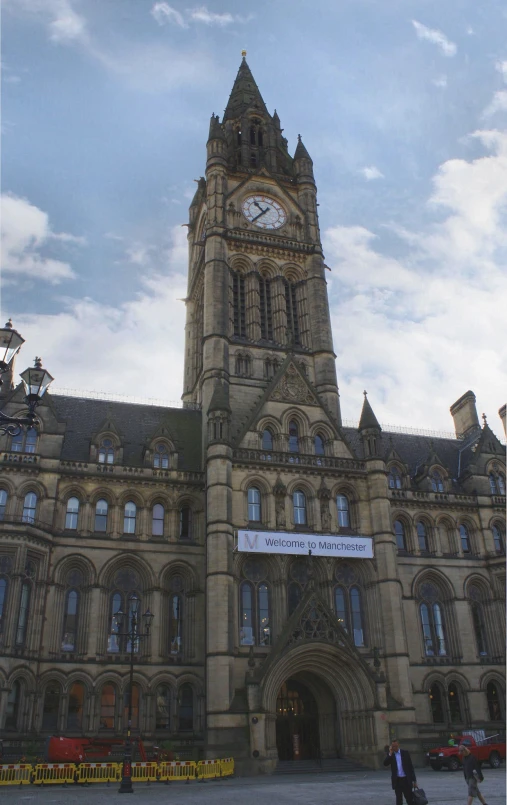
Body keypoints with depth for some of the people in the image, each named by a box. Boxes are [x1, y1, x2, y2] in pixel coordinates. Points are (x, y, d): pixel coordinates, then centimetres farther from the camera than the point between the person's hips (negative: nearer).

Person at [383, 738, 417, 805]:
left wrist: (414, 780, -1)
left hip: (406, 779, -1)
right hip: (397, 780, 1)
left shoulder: (405, 752, 0)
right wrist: (390, 753, -18)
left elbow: (410, 766, 2)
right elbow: (385, 764, -13)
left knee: (410, 799, 4)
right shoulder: (390, 754, 3)